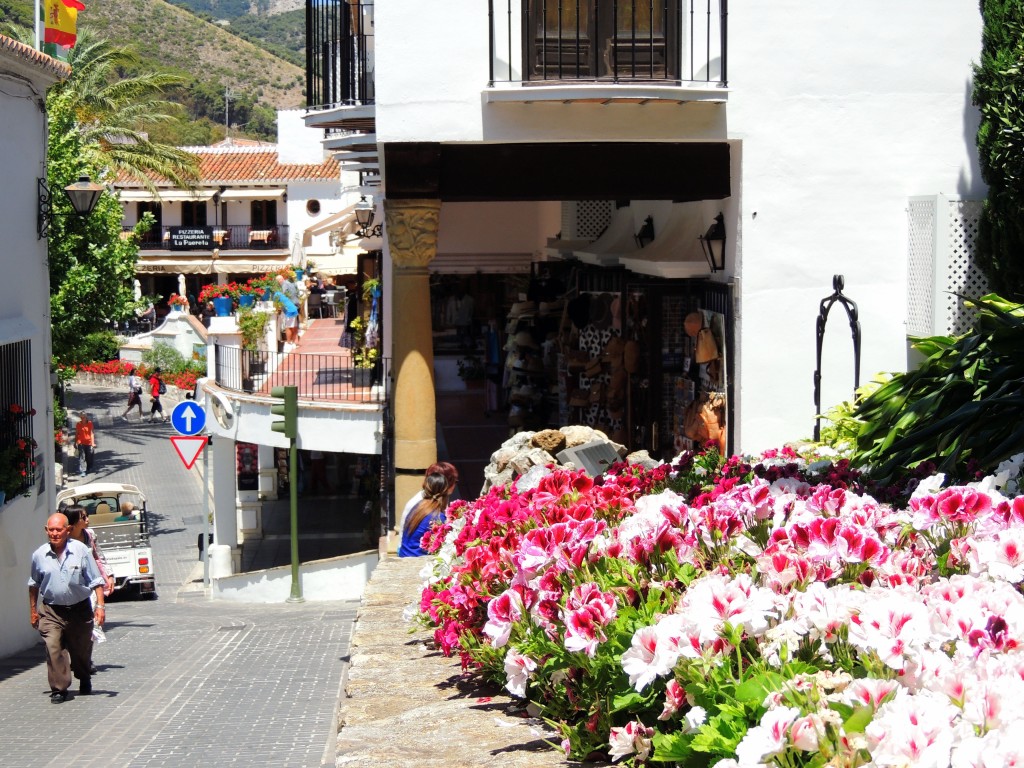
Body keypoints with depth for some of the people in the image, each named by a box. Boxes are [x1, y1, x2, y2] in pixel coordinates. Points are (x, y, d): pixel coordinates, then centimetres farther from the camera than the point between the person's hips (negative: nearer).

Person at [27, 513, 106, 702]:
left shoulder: (81, 550, -8)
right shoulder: (39, 555, -2)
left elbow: (96, 581, -3)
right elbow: (34, 584, 13)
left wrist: (100, 606, -10)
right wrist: (32, 610, 15)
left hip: (79, 609, 0)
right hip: (51, 610, 0)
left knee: (82, 651, 13)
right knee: (53, 649, -15)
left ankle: (84, 680, 40)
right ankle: (59, 689, -7)